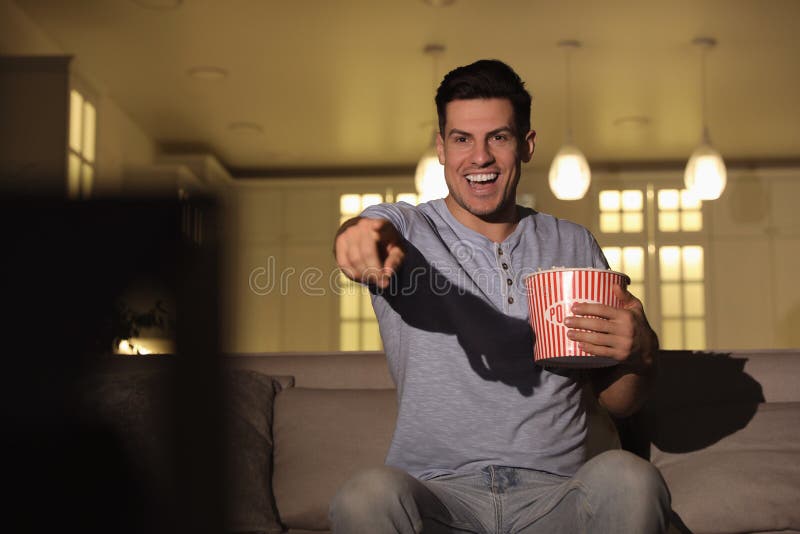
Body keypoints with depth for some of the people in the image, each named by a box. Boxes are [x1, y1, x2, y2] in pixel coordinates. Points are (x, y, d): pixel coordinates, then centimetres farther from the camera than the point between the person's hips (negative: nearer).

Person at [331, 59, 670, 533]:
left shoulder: (575, 247, 15)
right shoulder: (406, 227, 8)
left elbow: (621, 404, 17)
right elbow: (372, 234, -19)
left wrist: (641, 353, -7)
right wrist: (365, 235, -44)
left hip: (553, 493, 2)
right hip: (437, 491, -1)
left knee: (628, 478, -30)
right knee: (369, 496, -34)